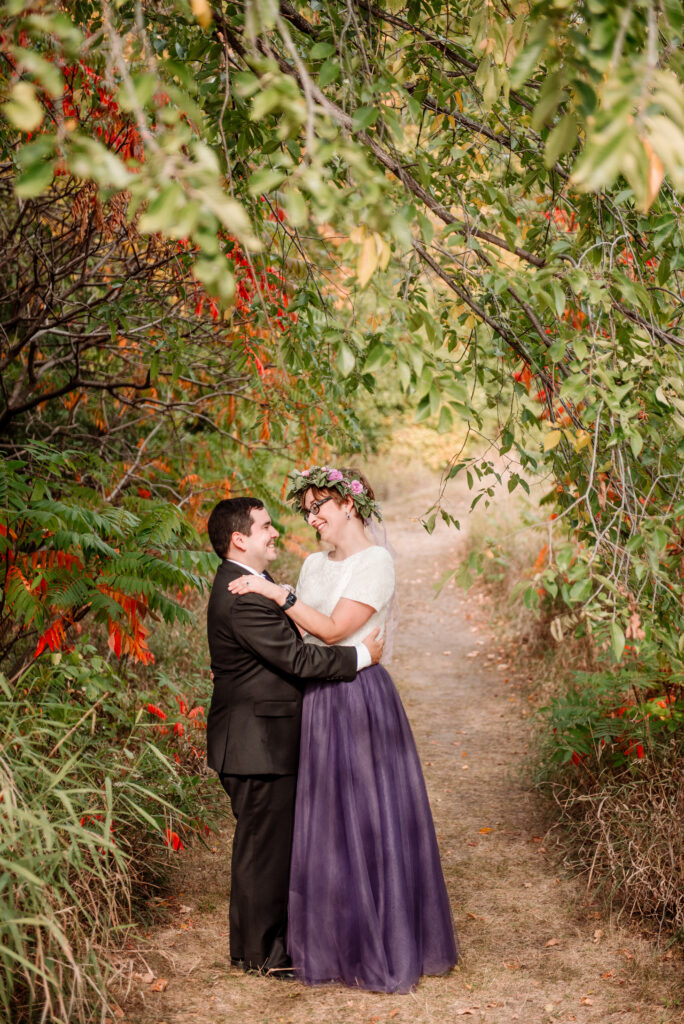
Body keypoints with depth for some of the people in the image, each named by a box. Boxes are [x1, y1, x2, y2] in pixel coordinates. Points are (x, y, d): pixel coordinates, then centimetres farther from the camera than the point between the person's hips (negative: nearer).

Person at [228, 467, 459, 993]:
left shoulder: (376, 562, -10)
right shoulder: (315, 564, 13)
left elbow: (334, 629, -19)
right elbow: (300, 638, 14)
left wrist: (275, 593, -18)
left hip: (360, 700, -7)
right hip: (317, 703, 7)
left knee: (367, 819, 0)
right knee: (323, 823, 11)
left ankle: (384, 947, 13)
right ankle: (332, 941, 24)